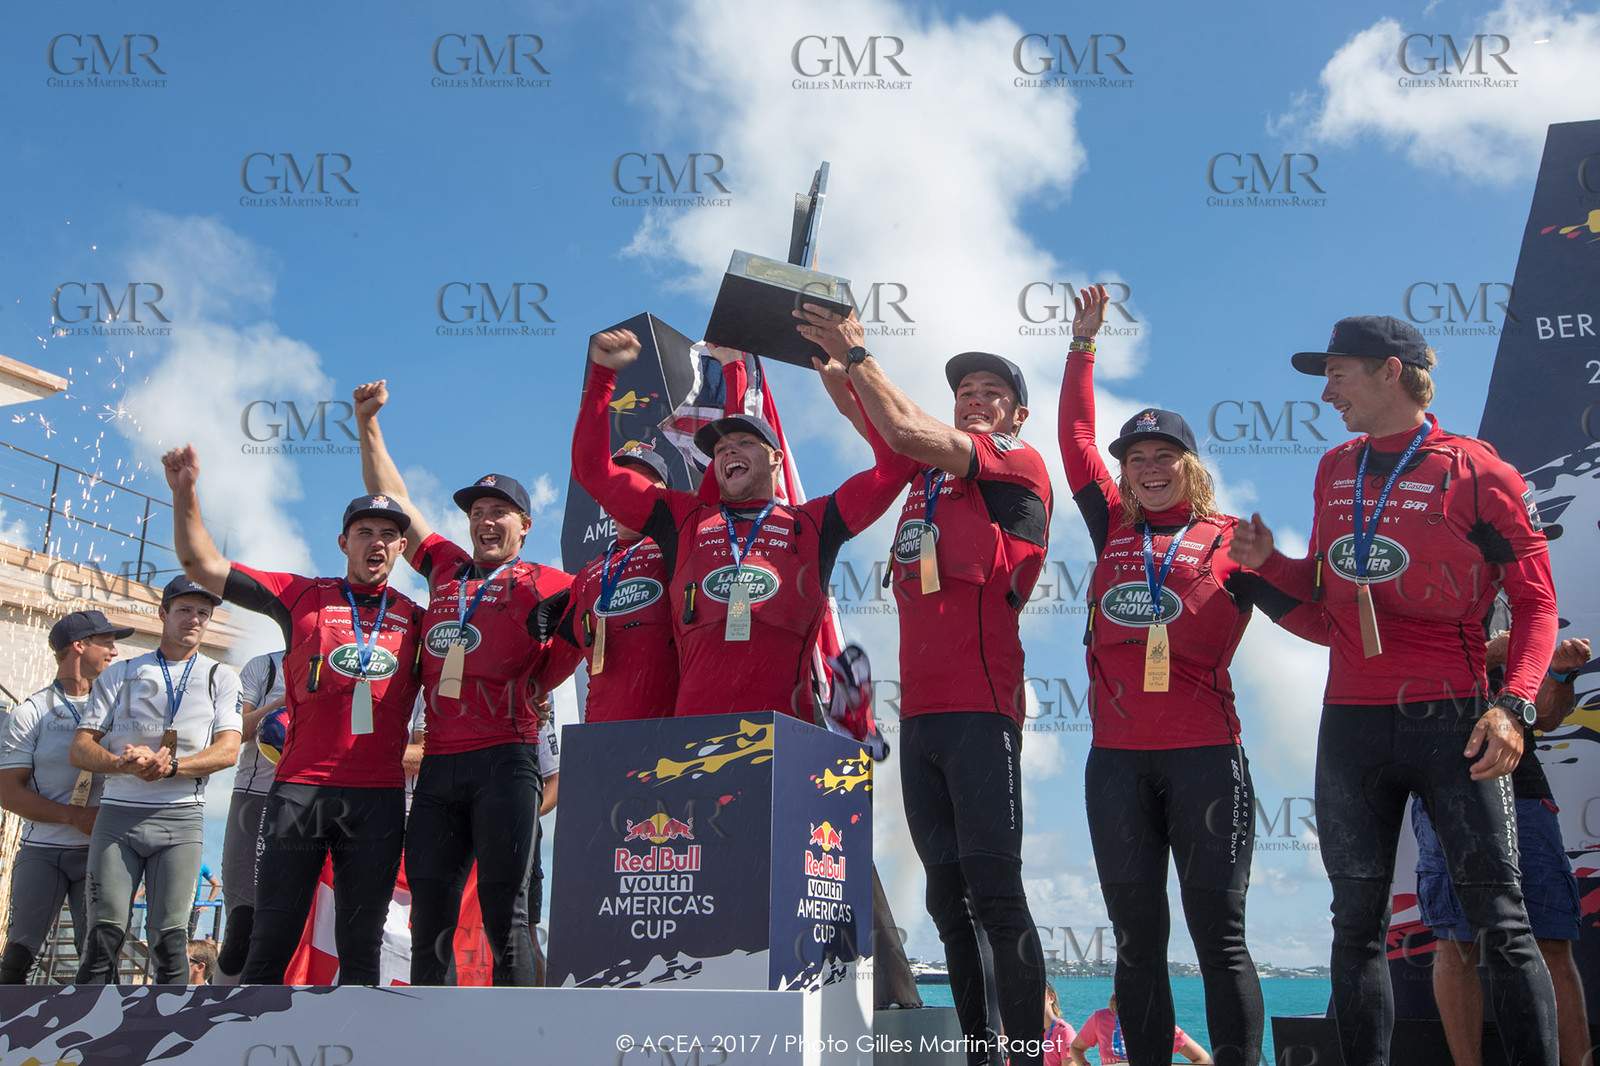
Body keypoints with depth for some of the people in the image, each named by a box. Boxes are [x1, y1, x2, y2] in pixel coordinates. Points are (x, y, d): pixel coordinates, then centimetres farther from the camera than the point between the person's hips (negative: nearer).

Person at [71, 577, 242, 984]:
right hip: (117, 813, 1)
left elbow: (228, 750, 1)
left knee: (169, 935, -7)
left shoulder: (221, 678, 14)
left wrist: (171, 766, -17)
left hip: (180, 817, -1)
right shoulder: (119, 674, 16)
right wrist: (124, 764, -14)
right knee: (104, 932, -7)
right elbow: (80, 750, 8)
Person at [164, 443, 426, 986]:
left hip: (379, 797, 1)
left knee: (361, 946, 4)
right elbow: (201, 563, 9)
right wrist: (185, 492, -1)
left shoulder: (415, 618, 14)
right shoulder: (303, 596, 10)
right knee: (271, 941, 1)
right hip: (299, 788, -1)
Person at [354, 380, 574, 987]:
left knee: (503, 917, -6)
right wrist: (368, 423, 24)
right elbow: (391, 495, 26)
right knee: (430, 919, 4)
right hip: (439, 763, 5)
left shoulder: (544, 584, 6)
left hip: (506, 760, -5)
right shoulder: (444, 567, 19)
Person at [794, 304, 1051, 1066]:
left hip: (979, 708, -7)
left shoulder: (1020, 463, 2)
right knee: (947, 899, 8)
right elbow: (879, 425, 21)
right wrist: (834, 361, 5)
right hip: (920, 710, 7)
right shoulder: (930, 471, 21)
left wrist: (857, 354, 0)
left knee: (995, 891, -10)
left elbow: (907, 431, -9)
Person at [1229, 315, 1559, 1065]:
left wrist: (1513, 704, -15)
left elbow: (1535, 600, -4)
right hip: (1350, 724, 5)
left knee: (1501, 922, -1)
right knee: (1357, 925, 9)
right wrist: (1268, 562, 3)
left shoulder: (1477, 473, -4)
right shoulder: (1334, 471, 13)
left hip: (1450, 721, -5)